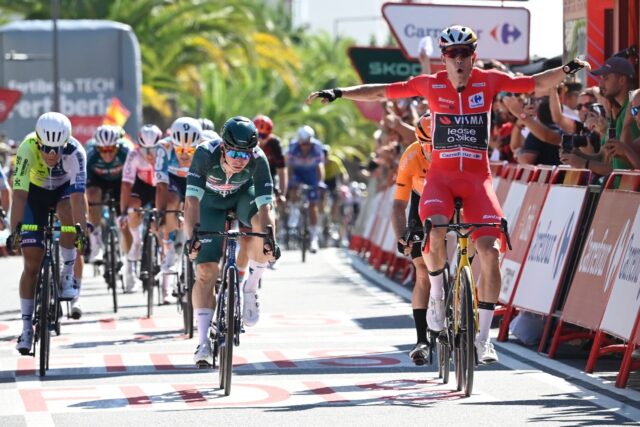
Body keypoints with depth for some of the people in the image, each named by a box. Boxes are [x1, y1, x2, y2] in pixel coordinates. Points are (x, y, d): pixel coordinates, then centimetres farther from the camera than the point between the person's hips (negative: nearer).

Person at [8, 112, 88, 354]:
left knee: (68, 213, -37)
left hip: (64, 189, 0)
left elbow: (77, 196, -40)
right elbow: (19, 194, -37)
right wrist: (14, 230, -45)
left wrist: (82, 231, -49)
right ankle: (27, 326, 4)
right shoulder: (27, 149, -34)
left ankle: (69, 273, -16)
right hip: (36, 192, 0)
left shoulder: (75, 152, -34)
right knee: (31, 263, -5)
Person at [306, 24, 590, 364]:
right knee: (435, 233, -31)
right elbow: (380, 92, 5)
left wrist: (567, 69, -17)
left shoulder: (489, 81, 0)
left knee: (490, 250, -15)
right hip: (441, 176, -1)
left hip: (477, 177, 1)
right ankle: (437, 294, 0)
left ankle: (483, 336, -5)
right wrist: (338, 93, 0)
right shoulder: (431, 85, 0)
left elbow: (536, 84, -1)